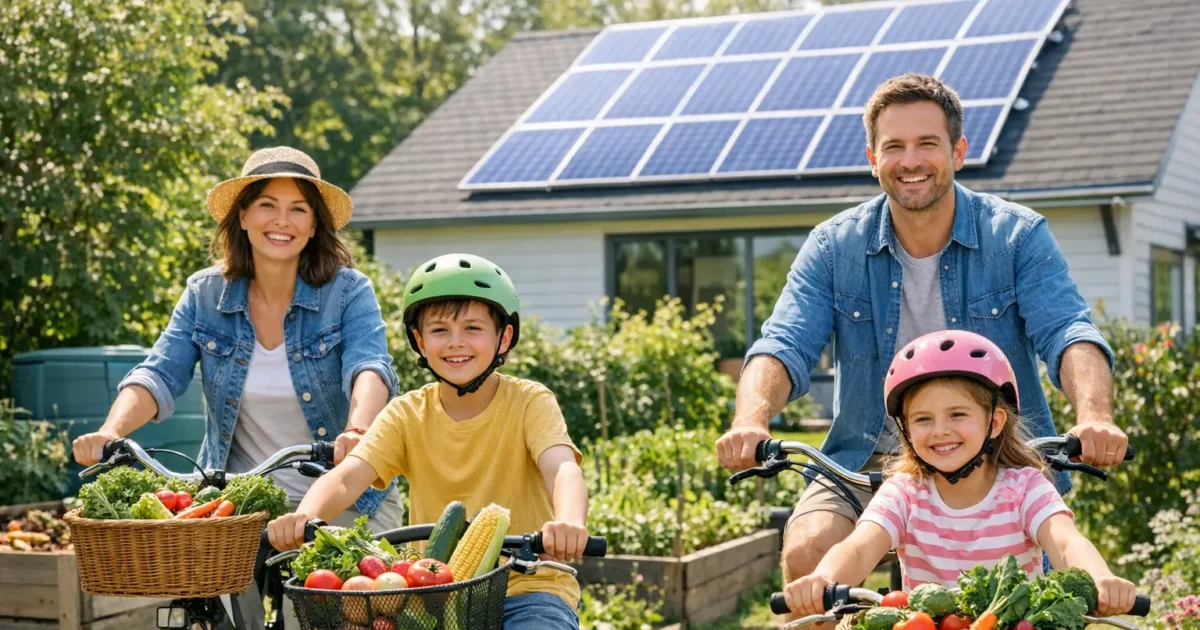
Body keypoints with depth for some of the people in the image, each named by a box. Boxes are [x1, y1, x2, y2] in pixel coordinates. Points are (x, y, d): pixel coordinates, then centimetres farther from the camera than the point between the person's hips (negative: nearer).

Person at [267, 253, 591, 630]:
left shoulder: (530, 402, -6)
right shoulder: (407, 415, 1)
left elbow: (562, 468, -25)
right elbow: (346, 477, -14)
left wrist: (570, 523, -48)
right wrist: (306, 516, -37)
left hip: (527, 588, -3)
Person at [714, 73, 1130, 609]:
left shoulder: (1019, 235, -2)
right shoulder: (834, 245, 1)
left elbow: (1068, 333, -15)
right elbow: (784, 344, -10)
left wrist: (1094, 417, -37)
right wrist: (750, 420, -32)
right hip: (869, 461, 1)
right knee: (807, 551, -26)